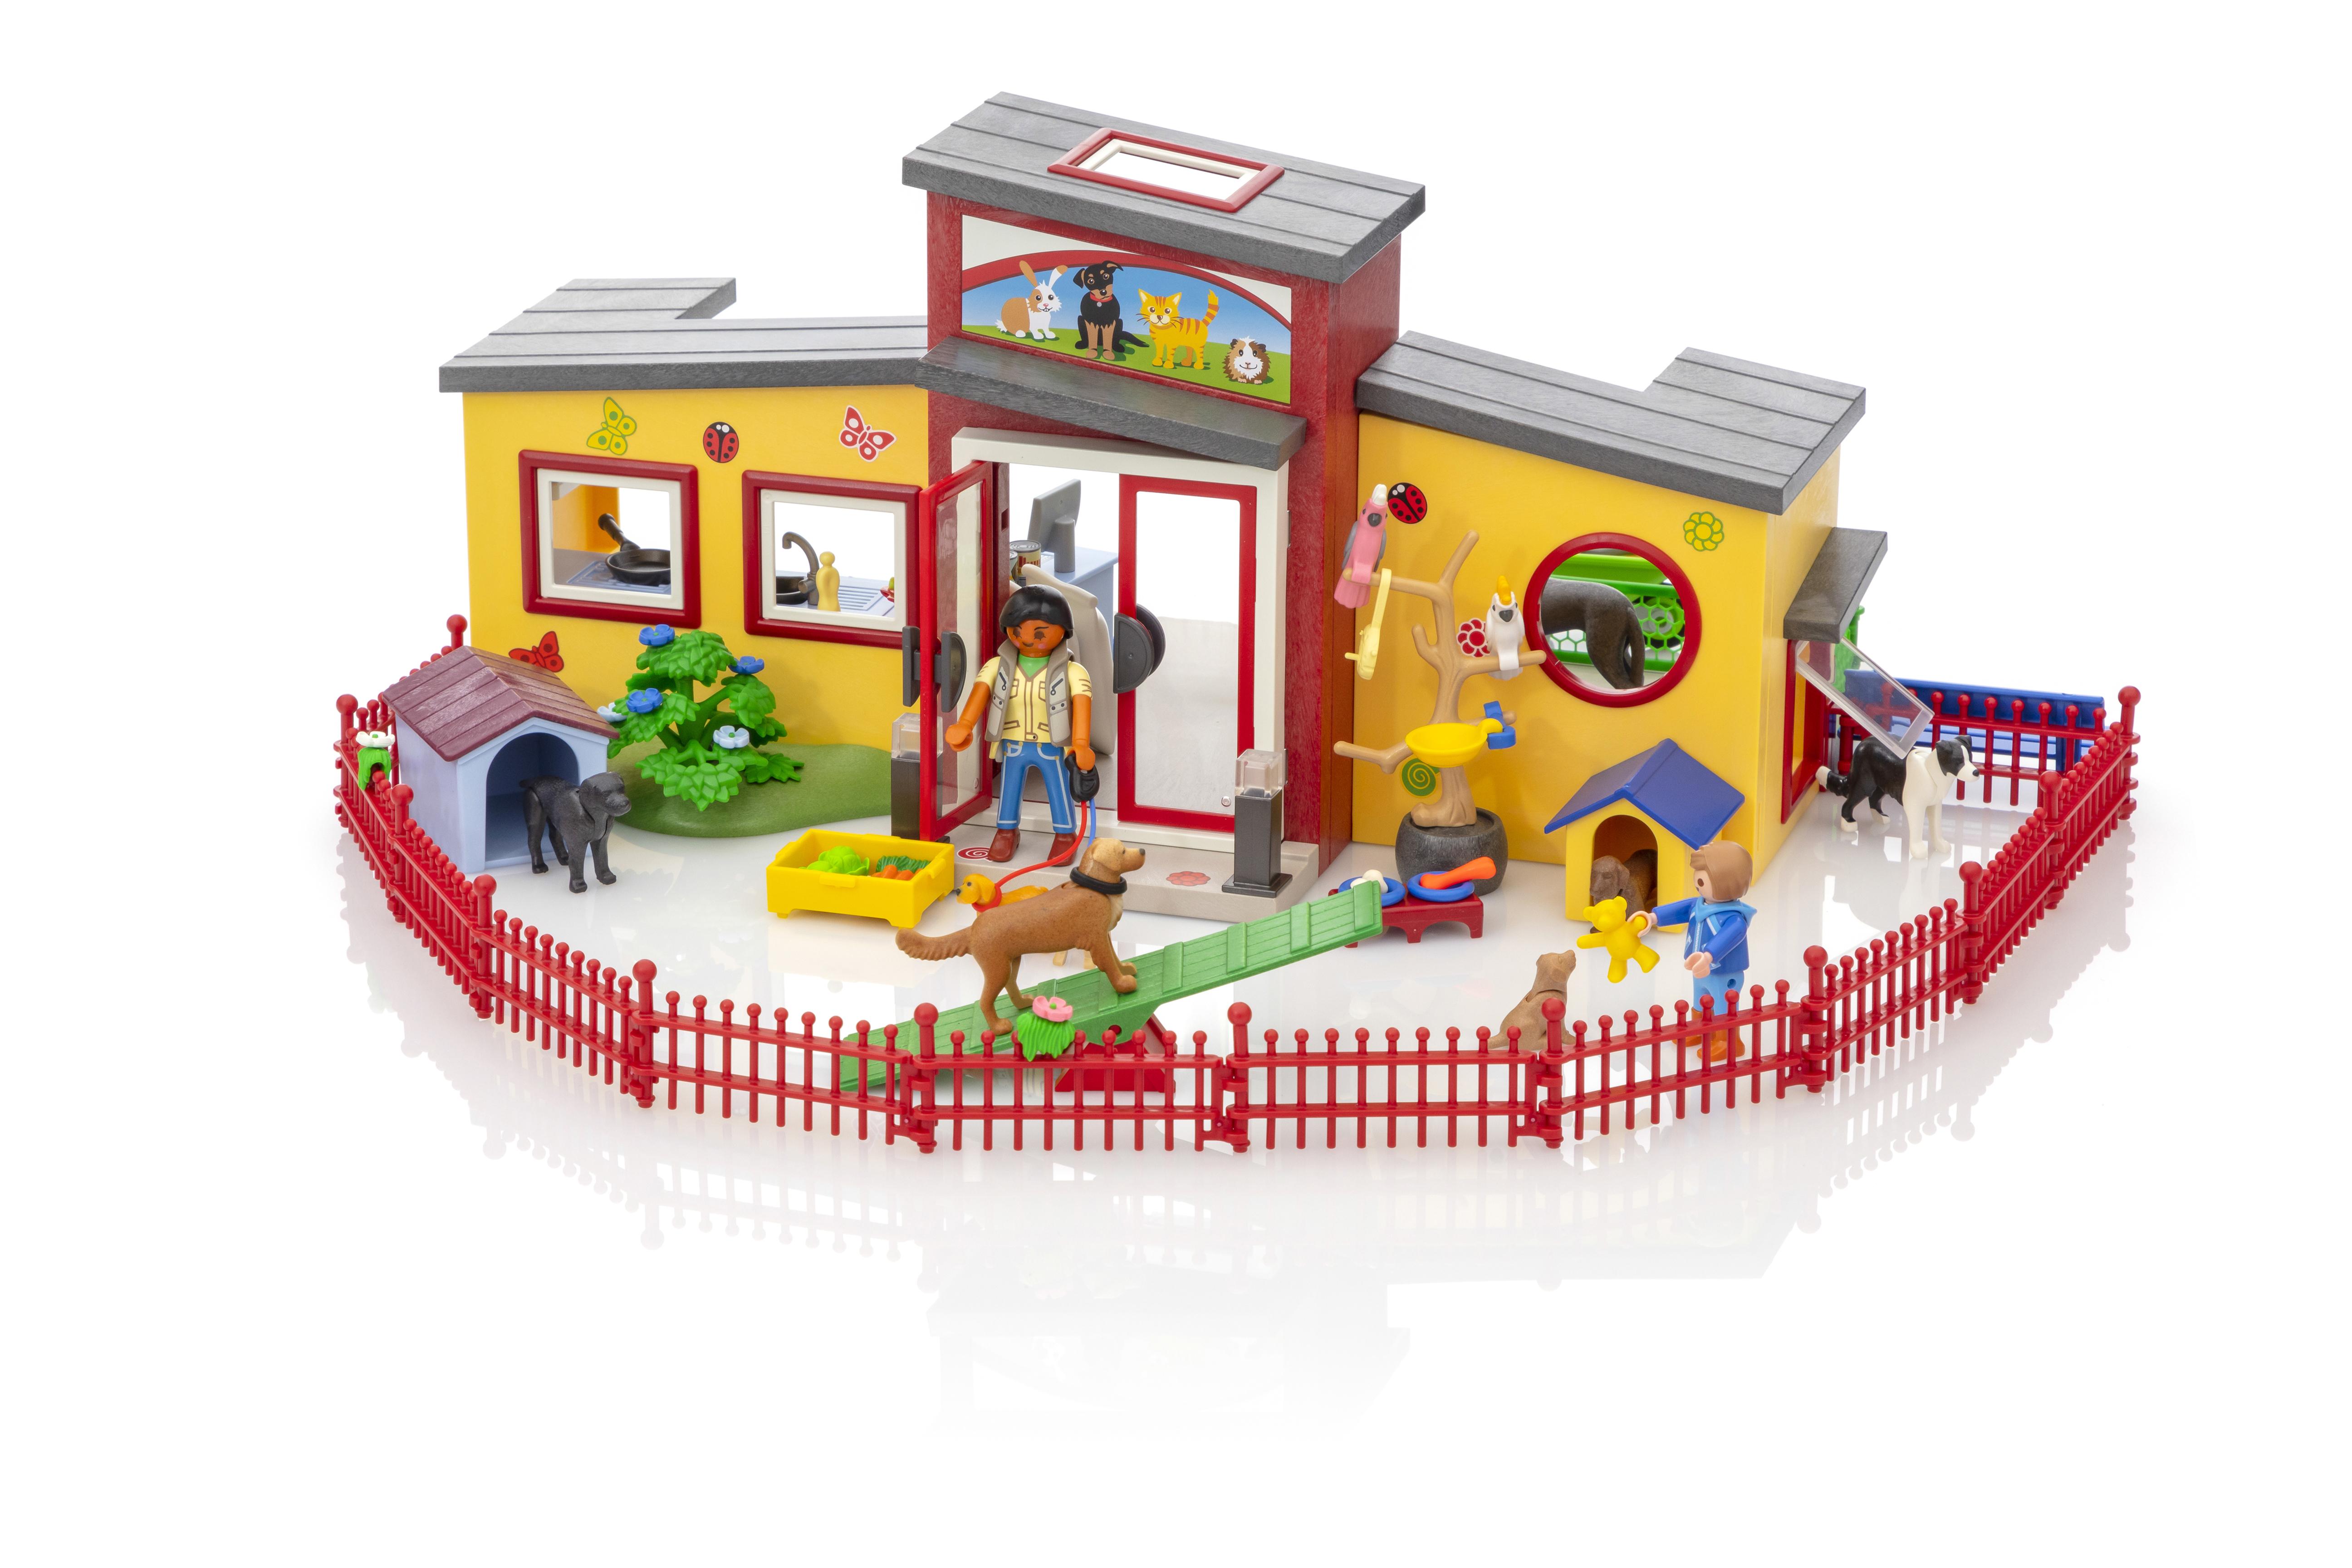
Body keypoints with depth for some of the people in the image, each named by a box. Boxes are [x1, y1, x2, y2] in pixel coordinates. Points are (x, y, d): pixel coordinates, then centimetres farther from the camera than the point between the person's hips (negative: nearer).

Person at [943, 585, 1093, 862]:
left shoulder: (1071, 673, -16)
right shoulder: (999, 667, -9)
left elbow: (1082, 705, -23)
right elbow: (980, 692, -19)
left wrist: (1081, 745, -35)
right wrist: (964, 726, -34)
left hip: (1054, 749, -2)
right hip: (1013, 747, 2)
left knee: (1060, 795, 11)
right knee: (1009, 793, 17)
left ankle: (1066, 835, 32)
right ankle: (1007, 832, 39)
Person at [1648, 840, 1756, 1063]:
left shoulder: (1733, 918, -38)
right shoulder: (1700, 905, -10)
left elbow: (1728, 936, -54)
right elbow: (1680, 910, 1)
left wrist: (1708, 956, -71)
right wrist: (1653, 917, -7)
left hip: (1725, 977, -9)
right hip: (1702, 974, 9)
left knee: (1724, 1011, 10)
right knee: (1701, 1007, 29)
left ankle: (1731, 1044, 29)